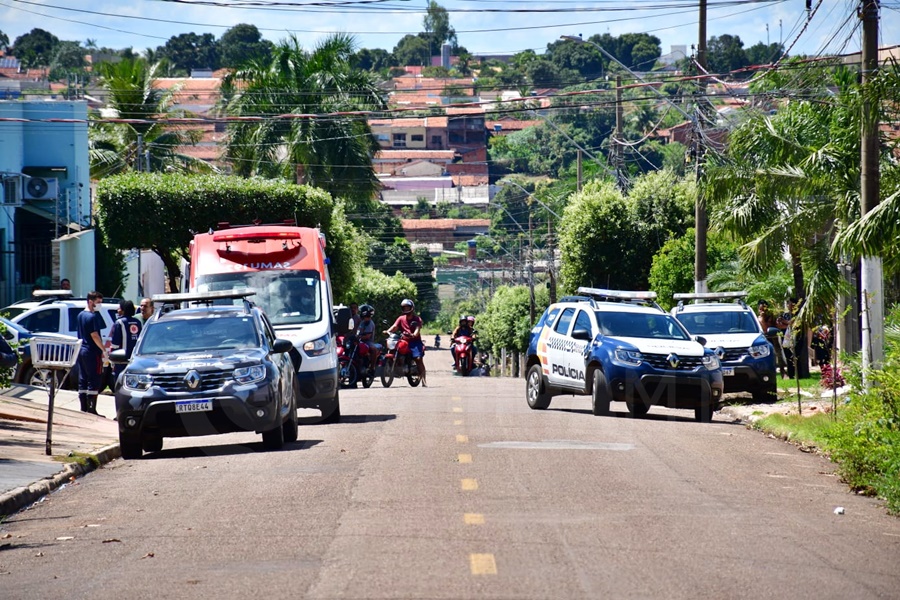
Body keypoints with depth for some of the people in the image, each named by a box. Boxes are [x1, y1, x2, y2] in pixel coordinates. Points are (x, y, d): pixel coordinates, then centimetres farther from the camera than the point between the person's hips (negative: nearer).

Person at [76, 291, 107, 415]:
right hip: (92, 352, -9)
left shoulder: (81, 315, 14)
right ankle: (91, 409, -7)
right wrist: (104, 350, -16)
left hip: (81, 350, 9)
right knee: (93, 381, -6)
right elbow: (94, 335, -20)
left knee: (82, 381, 10)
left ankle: (83, 409, 12)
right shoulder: (93, 317, -14)